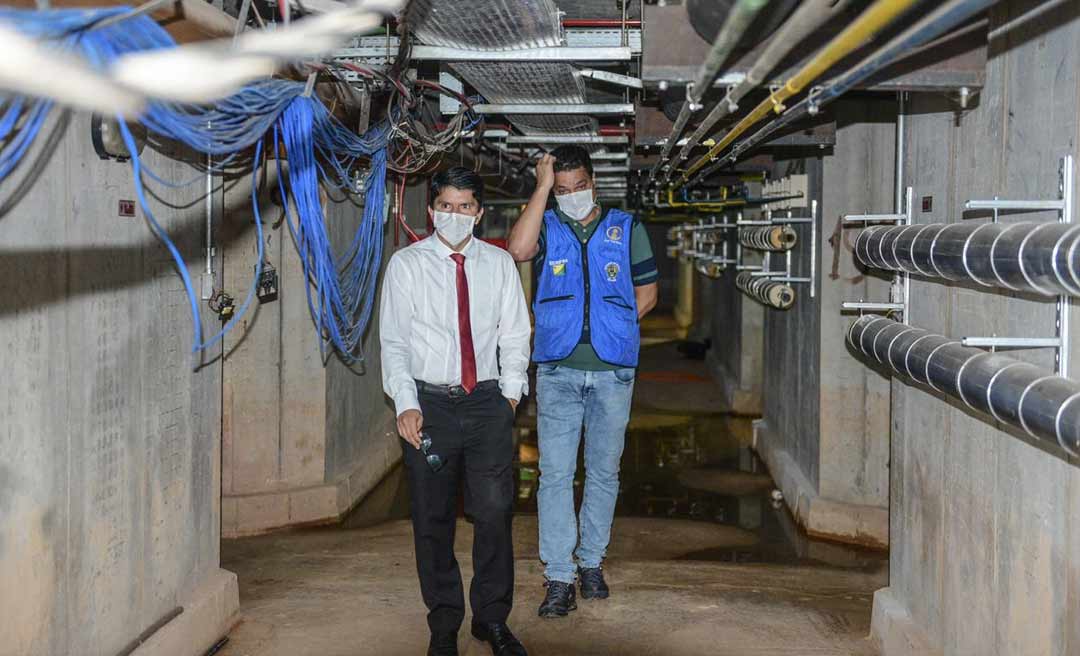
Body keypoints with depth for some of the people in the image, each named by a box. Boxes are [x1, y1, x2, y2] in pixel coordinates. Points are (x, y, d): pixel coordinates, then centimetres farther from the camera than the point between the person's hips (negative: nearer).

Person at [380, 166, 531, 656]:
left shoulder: (499, 264, 9)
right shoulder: (407, 264, 3)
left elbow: (515, 334, 11)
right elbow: (394, 341, 1)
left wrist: (511, 392, 2)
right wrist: (406, 404, -7)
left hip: (487, 401, 1)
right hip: (429, 402, -1)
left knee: (495, 511, -4)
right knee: (433, 519, 4)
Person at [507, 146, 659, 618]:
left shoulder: (627, 229, 9)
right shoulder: (547, 226, 6)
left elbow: (647, 293, 12)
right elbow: (519, 249, -17)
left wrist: (613, 328, 0)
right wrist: (542, 186, -11)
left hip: (612, 370, 1)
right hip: (558, 368, -1)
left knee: (603, 471, 10)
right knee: (555, 473, -4)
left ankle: (591, 562, 23)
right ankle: (559, 578, 0)